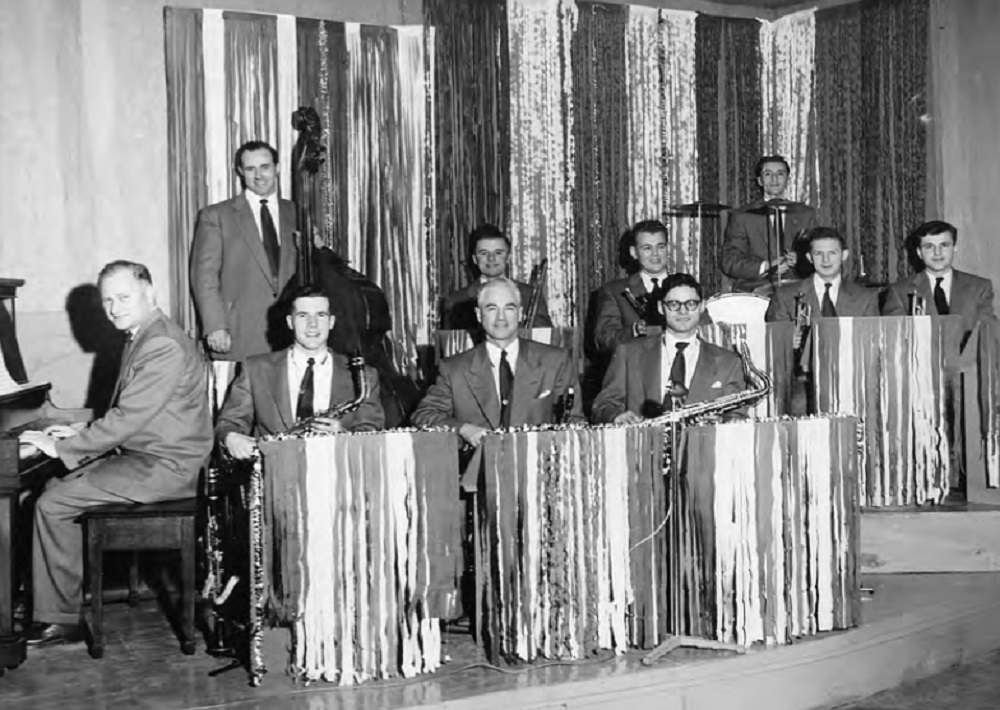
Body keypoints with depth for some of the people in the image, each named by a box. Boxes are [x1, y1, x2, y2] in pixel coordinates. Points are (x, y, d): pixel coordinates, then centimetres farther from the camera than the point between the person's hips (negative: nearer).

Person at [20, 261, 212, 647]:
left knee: (52, 506, -11)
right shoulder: (141, 338, 14)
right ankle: (60, 604, 12)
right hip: (141, 454, 11)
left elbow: (125, 420, -25)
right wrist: (80, 432, 10)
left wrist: (61, 447, -17)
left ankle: (63, 618, 0)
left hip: (163, 468, -11)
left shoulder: (164, 347, -21)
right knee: (55, 487, 11)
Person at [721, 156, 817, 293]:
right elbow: (729, 262, 0)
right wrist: (765, 267, -15)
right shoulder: (741, 216, 5)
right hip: (753, 291, -2)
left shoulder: (805, 214, 15)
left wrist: (799, 261, -10)